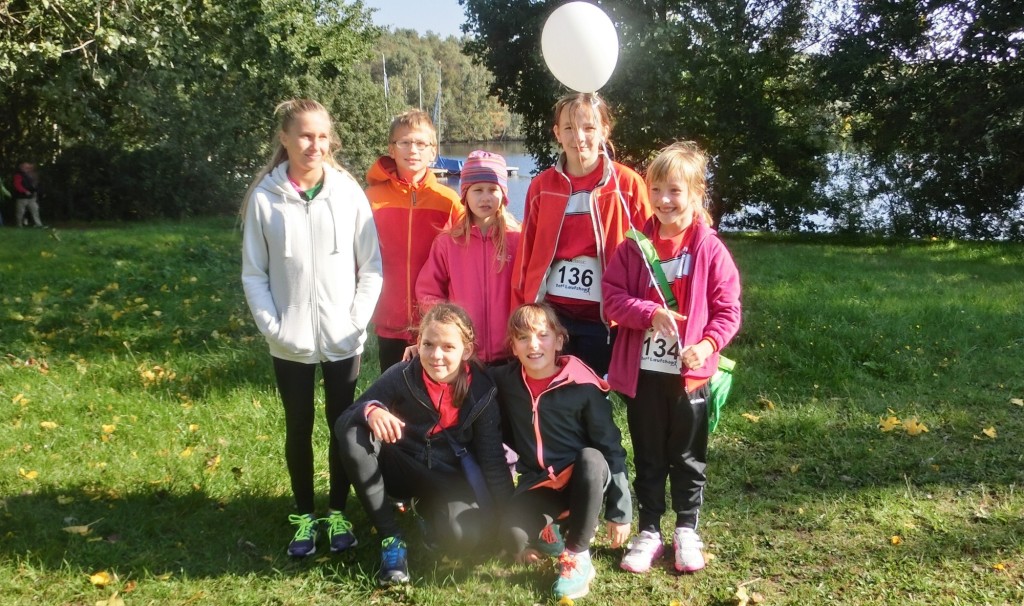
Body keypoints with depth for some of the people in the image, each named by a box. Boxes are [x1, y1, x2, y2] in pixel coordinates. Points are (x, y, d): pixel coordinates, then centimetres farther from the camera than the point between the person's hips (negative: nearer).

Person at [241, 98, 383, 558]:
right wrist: (272, 326, -9)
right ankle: (304, 516, 28)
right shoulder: (264, 197, -5)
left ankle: (338, 512, 29)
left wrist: (357, 321, -8)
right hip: (290, 342, 0)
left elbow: (371, 265, -1)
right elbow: (253, 273, 0)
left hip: (342, 339, 0)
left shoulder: (348, 191, -5)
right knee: (298, 428, 12)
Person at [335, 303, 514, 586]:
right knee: (353, 435, -29)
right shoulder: (401, 377, -17)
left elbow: (493, 460, -9)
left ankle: (427, 511, 11)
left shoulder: (481, 392, -14)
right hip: (401, 467, 0)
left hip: (448, 479, 0)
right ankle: (391, 538, -16)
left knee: (464, 537, -31)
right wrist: (370, 410, -42)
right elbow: (343, 422, -17)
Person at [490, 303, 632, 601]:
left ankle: (577, 555, -18)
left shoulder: (583, 386, -14)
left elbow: (611, 448, -10)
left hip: (582, 481, -2)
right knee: (516, 537, -29)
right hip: (538, 485, 2)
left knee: (591, 459, -37)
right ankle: (549, 531, 10)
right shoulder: (505, 381, -4)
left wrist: (620, 511, -10)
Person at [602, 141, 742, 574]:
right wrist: (651, 314, -19)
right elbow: (612, 296, -4)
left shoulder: (710, 250, -6)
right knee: (648, 457, 14)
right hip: (642, 371, 1)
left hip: (690, 373, -1)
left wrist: (709, 343, -21)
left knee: (688, 458, 13)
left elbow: (728, 310, -4)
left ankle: (687, 531, 29)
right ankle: (648, 532, 27)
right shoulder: (635, 246, -1)